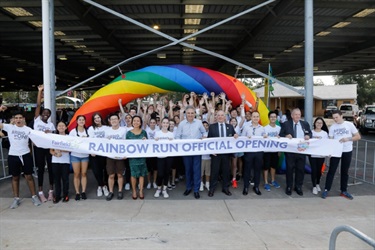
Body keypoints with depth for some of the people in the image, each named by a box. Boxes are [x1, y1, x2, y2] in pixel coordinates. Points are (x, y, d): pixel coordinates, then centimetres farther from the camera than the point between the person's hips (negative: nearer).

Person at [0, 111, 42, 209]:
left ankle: (34, 196, 16)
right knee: (15, 177, 12)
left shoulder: (28, 129, 1)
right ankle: (16, 198, 23)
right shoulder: (9, 127, 2)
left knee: (29, 176, 5)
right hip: (13, 156, 1)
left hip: (25, 155, -1)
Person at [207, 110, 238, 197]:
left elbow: (234, 137, 12)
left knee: (226, 170, 9)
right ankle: (212, 188, 15)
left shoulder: (230, 126, 10)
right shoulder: (212, 126, 4)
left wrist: (235, 136, -11)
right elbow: (209, 139, 1)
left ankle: (225, 188, 22)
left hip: (226, 152, 2)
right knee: (214, 170, 4)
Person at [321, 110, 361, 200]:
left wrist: (348, 139, -18)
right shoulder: (332, 127, -1)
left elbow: (358, 137, -2)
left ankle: (344, 191, 22)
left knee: (345, 171, 11)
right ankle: (326, 190, 6)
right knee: (331, 171, 0)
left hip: (347, 151, 1)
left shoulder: (349, 125, -3)